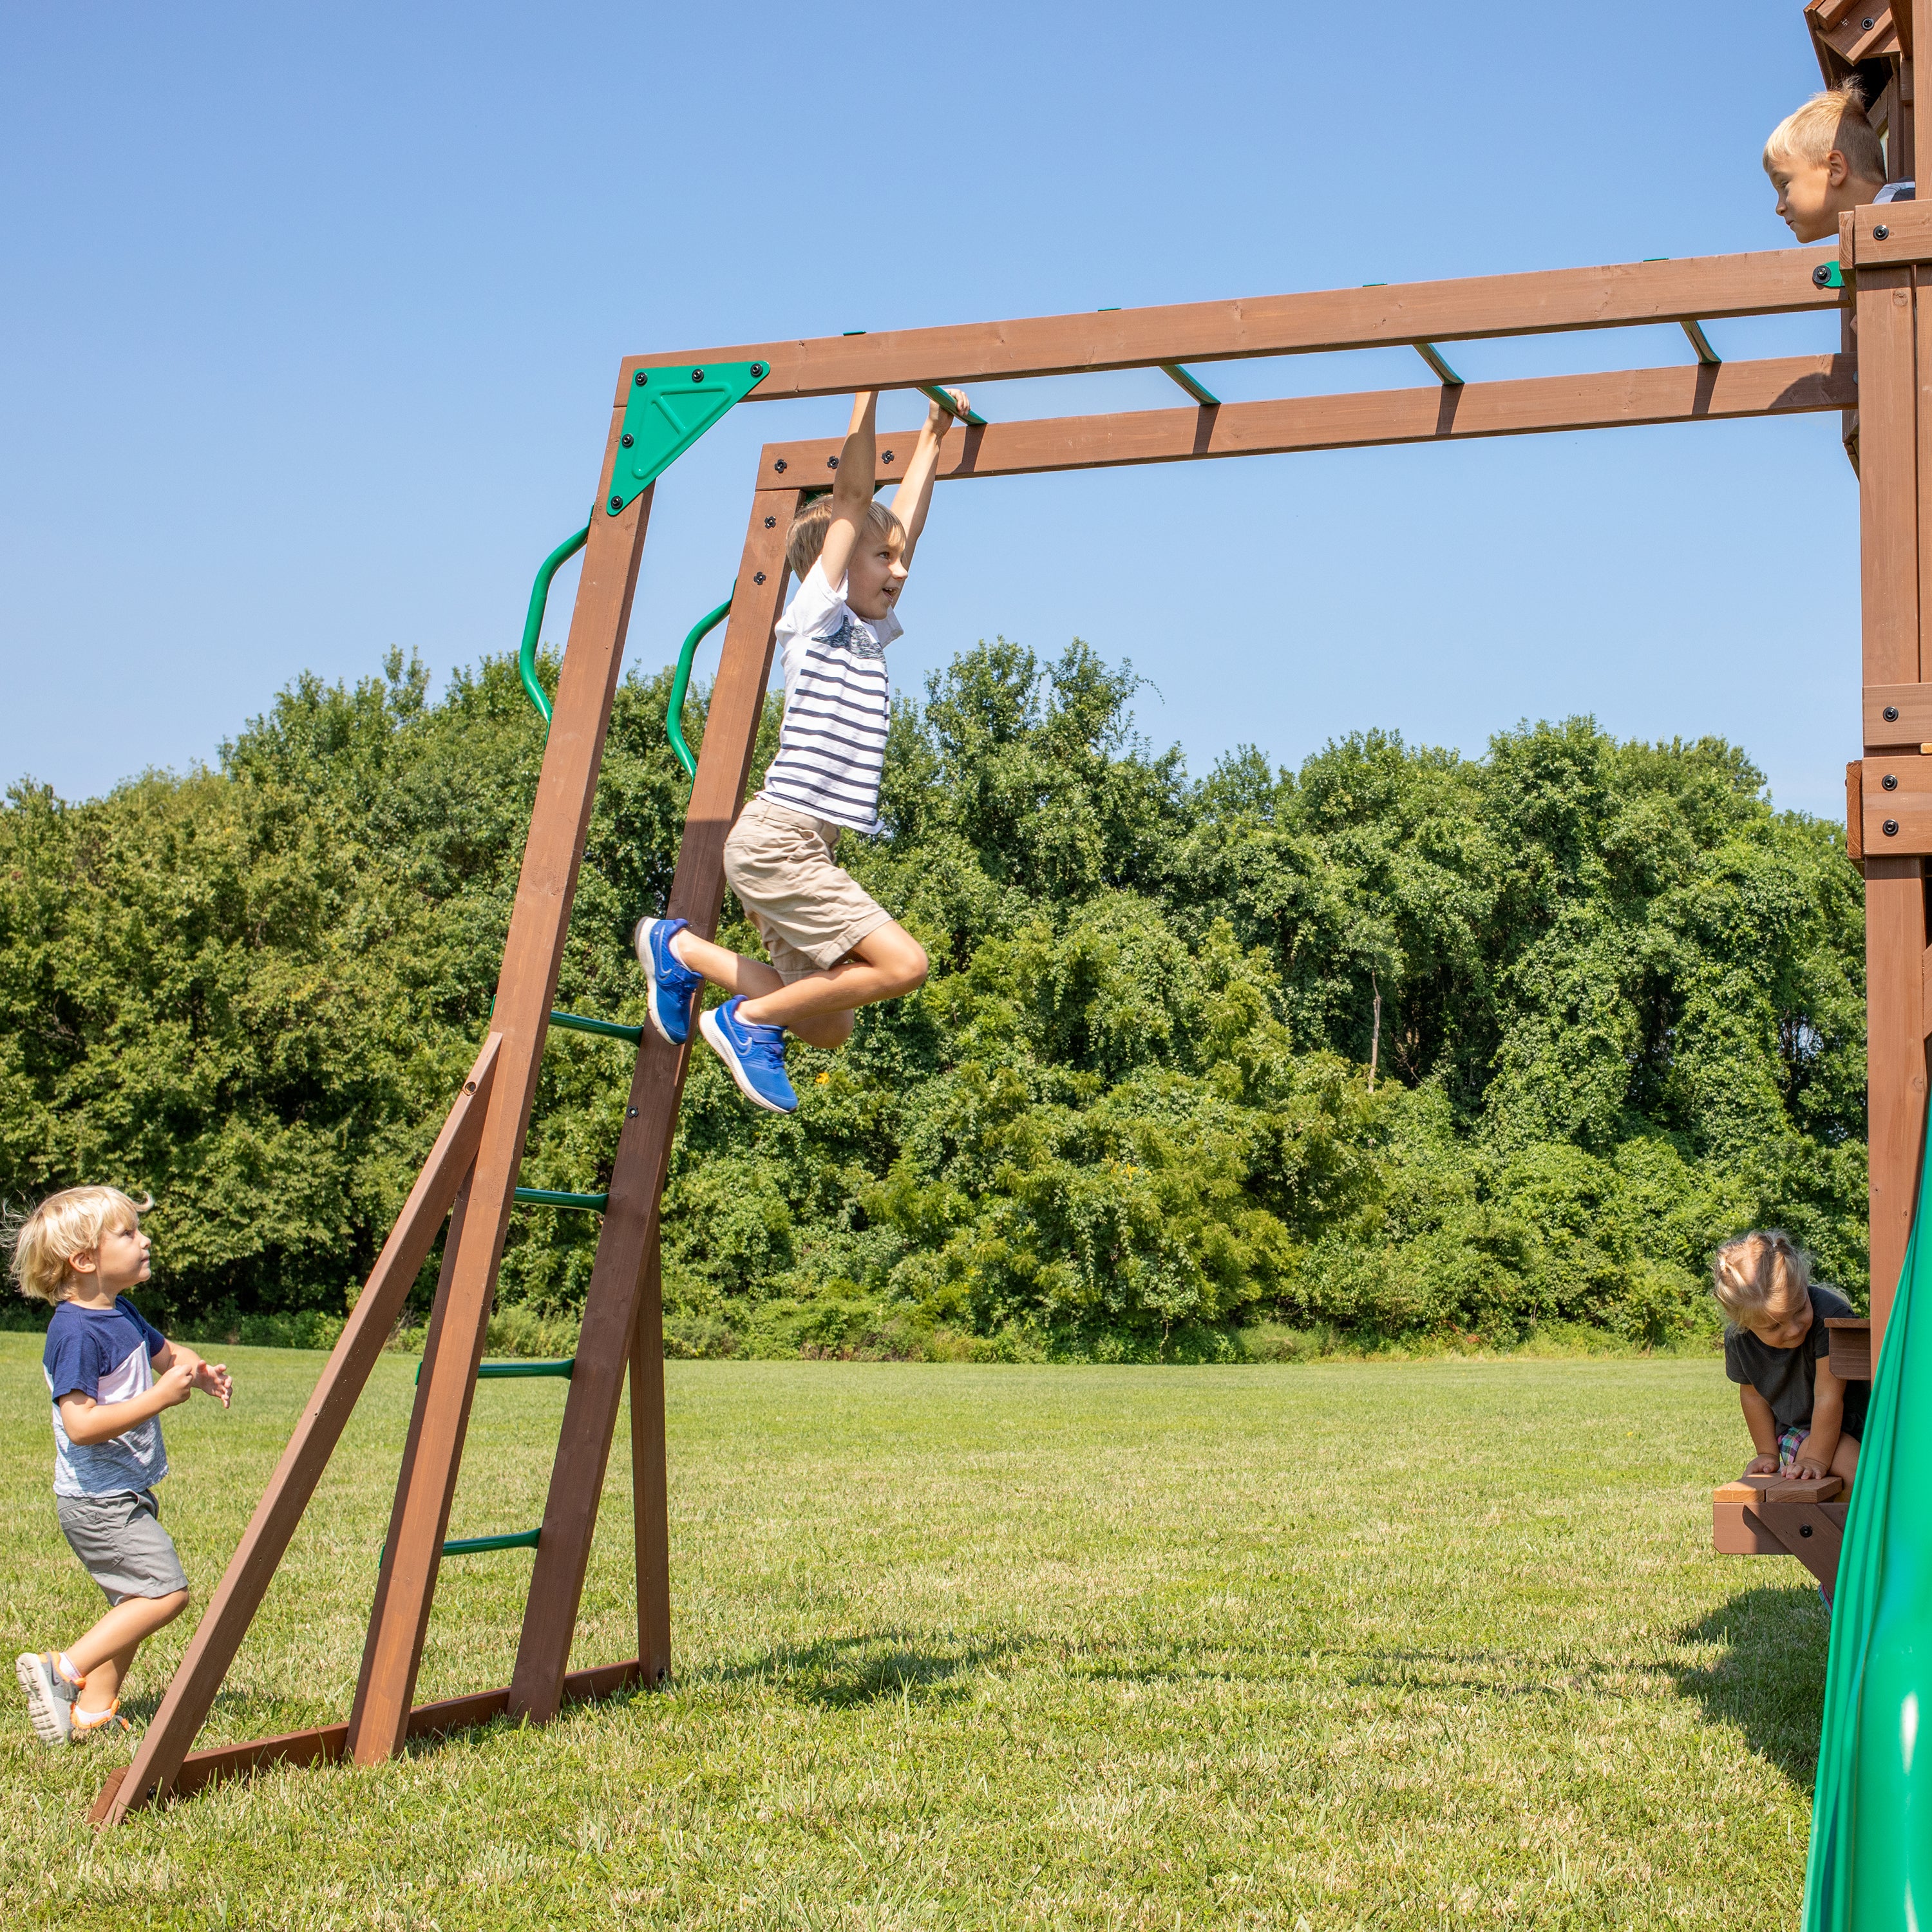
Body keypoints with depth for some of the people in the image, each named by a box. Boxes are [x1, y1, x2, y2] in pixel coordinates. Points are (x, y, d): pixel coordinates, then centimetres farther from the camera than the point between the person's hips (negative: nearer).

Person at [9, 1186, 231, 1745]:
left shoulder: (121, 1313, 9)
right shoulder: (76, 1332, -21)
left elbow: (166, 1352, 24)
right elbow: (81, 1425, -27)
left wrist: (198, 1371, 2)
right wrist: (159, 1397, -27)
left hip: (124, 1493, 10)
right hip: (98, 1500, -10)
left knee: (135, 1602, 14)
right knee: (165, 1592, -14)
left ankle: (92, 1711, 20)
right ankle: (62, 1671, -7)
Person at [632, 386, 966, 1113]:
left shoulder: (868, 638, 18)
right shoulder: (815, 618, -2)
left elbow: (903, 522, 26)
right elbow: (852, 495, -8)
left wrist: (933, 436, 32)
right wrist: (868, 391, -5)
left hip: (801, 849, 9)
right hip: (776, 840, -9)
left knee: (827, 1027, 10)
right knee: (902, 963, -17)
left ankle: (682, 950, 19)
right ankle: (749, 1020, -3)